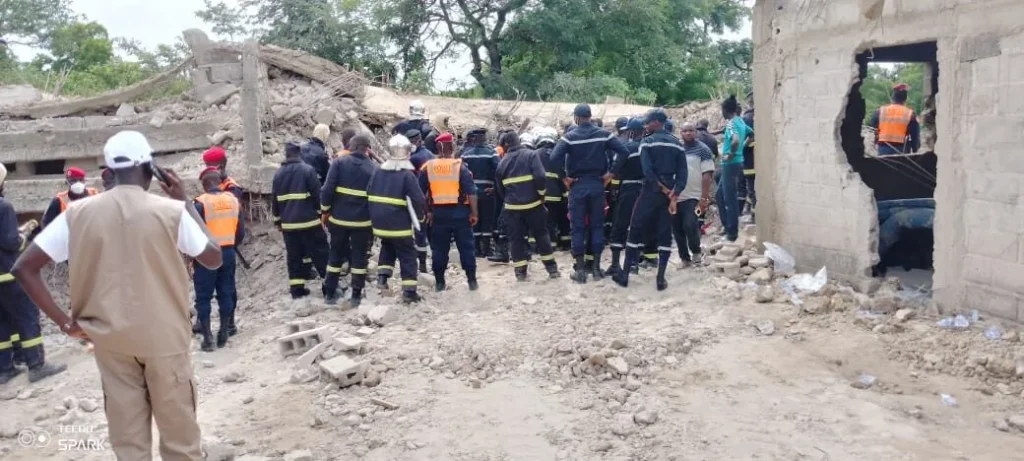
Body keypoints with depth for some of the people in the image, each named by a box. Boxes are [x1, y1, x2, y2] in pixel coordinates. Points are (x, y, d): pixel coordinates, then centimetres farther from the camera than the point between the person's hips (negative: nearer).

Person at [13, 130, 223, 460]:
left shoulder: (79, 213, -4)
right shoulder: (171, 211, -11)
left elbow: (24, 268, -6)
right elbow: (214, 258, 1)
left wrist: (65, 322, -2)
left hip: (110, 339, 3)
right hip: (164, 336, -3)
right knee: (179, 433, 11)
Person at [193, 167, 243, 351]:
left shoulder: (201, 203, -13)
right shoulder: (233, 200, 3)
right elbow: (241, 232, 6)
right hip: (228, 253, 5)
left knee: (203, 297, 4)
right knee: (226, 293, 13)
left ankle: (207, 337, 3)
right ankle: (224, 333, 18)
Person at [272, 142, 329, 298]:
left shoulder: (278, 173, 8)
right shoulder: (307, 170, -8)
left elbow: (275, 200, 13)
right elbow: (317, 194, -10)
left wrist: (277, 220, 22)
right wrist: (322, 213, 1)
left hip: (288, 223, 5)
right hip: (309, 221, -4)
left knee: (293, 256, 10)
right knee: (320, 253, 3)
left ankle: (296, 288, 10)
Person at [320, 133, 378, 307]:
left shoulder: (339, 162, -4)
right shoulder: (373, 168, -2)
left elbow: (328, 189, -10)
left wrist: (325, 210, 1)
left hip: (339, 218, 1)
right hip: (362, 220, -1)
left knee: (336, 254, 14)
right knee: (359, 256, 8)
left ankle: (330, 293, 19)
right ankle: (356, 296, 9)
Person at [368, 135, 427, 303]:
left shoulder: (379, 171, 5)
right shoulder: (407, 175, -13)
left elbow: (368, 193, 10)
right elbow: (418, 199, -18)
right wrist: (421, 216, 1)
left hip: (379, 222, 6)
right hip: (399, 224, -5)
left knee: (387, 246, 30)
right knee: (408, 256, 5)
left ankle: (382, 277, 15)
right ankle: (409, 292, 4)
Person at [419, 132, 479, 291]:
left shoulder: (427, 167, 1)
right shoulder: (460, 166, -8)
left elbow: (420, 193, 4)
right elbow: (471, 192, -12)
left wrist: (427, 211, 12)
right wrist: (474, 213, -5)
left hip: (438, 214, 2)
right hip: (460, 213, -2)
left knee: (439, 249, 11)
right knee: (466, 247, 7)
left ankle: (439, 282, 14)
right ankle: (472, 280, 9)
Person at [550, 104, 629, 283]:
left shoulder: (569, 137, -7)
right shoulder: (603, 134, 0)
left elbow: (554, 158, -20)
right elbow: (624, 152, -7)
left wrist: (564, 177, -8)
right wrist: (610, 173, 0)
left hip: (577, 186, -2)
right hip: (597, 185, 2)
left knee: (577, 228, 4)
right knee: (597, 225, 11)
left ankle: (580, 270, 4)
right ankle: (596, 267, 13)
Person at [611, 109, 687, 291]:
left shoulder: (647, 142, -5)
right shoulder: (677, 144, 10)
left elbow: (648, 171, -16)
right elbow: (682, 174, 1)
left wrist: (664, 190, -9)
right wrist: (673, 195, -6)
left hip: (650, 192, -4)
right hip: (669, 194, 4)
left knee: (635, 231, 5)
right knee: (665, 234, 7)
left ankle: (625, 274, 8)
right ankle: (661, 278, 4)